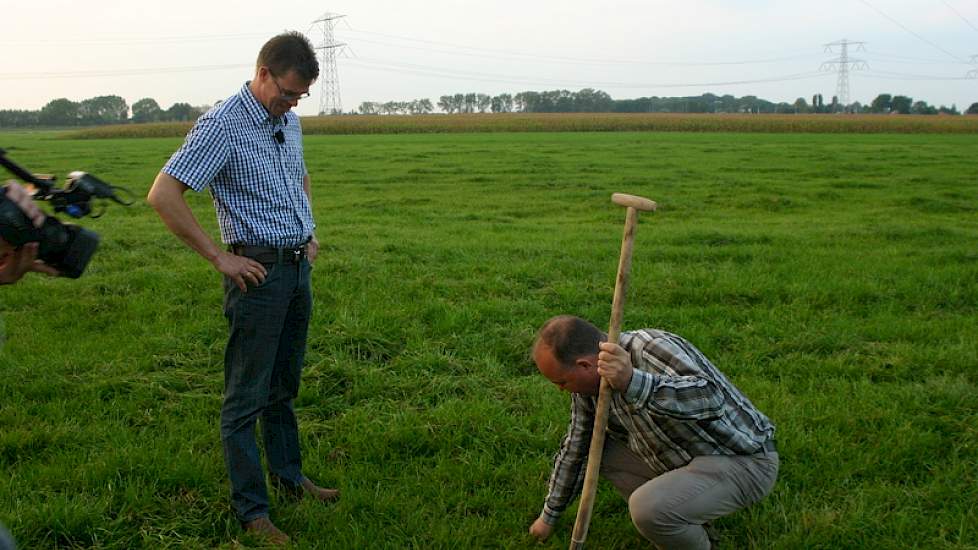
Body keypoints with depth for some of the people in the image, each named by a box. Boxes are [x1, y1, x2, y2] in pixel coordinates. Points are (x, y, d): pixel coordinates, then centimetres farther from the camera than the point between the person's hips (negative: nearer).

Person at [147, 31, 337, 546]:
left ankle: (288, 474, 35)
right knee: (246, 396, 1)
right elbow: (162, 195, -19)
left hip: (299, 267, 8)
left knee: (284, 386, 20)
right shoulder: (222, 126, -14)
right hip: (258, 270, -8)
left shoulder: (289, 122, 10)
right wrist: (219, 257, -17)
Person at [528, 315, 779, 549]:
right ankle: (687, 521, 13)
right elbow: (575, 449, 11)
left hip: (743, 461, -9)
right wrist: (549, 515, 20)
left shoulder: (652, 349, -27)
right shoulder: (589, 381, -2)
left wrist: (632, 382, -54)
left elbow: (711, 398, -43)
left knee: (647, 509, -29)